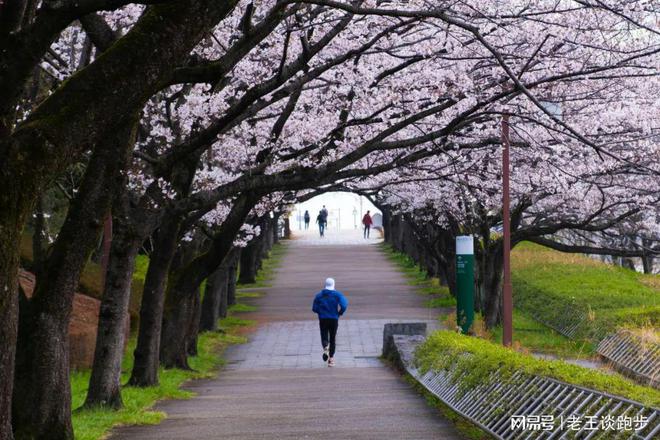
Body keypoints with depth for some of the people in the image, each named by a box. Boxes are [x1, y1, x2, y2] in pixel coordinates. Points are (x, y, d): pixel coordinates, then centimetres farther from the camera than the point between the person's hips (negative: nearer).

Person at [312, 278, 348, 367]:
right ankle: (331, 358, 9)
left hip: (322, 319, 0)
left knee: (324, 337, 8)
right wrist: (340, 313, 2)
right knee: (332, 338, 11)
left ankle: (325, 348, -26)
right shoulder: (337, 294, -1)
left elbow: (314, 309, 1)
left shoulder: (319, 295, 3)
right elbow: (344, 305, -15)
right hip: (334, 319, 0)